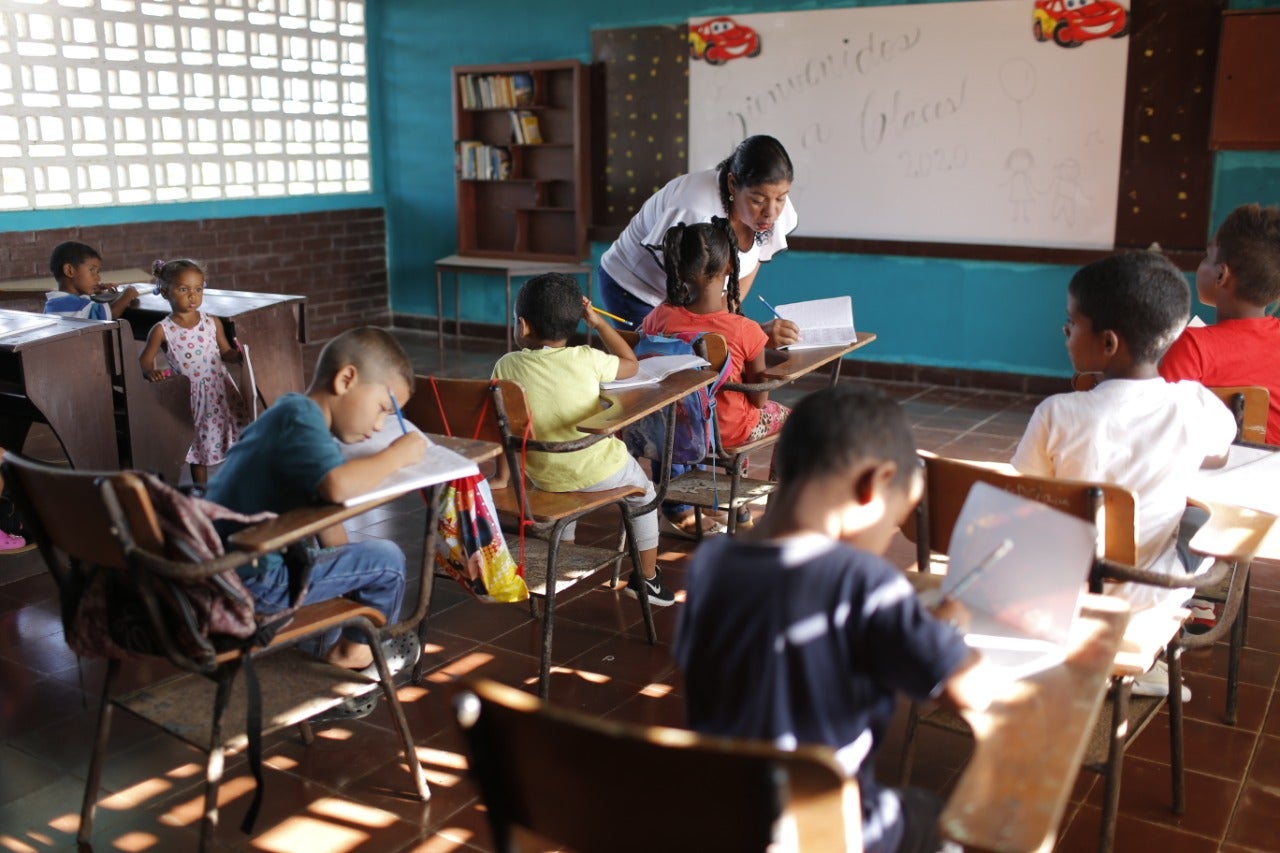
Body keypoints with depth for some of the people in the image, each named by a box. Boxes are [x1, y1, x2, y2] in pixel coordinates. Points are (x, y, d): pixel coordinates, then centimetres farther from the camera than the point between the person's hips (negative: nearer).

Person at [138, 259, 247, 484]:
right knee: (198, 449, 11)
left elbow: (225, 352, 10)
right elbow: (144, 362, -3)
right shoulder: (162, 330, -7)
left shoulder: (213, 322, 1)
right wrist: (151, 372, -24)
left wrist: (239, 355, -10)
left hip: (220, 391, 2)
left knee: (233, 446, 7)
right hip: (190, 397, -2)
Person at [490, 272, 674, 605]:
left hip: (543, 477, 3)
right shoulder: (586, 359, -15)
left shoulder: (507, 366, -11)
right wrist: (597, 322, 7)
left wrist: (501, 478, 7)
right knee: (643, 493, 27)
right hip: (601, 472, -2)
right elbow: (631, 363, 3)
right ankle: (647, 577, 34)